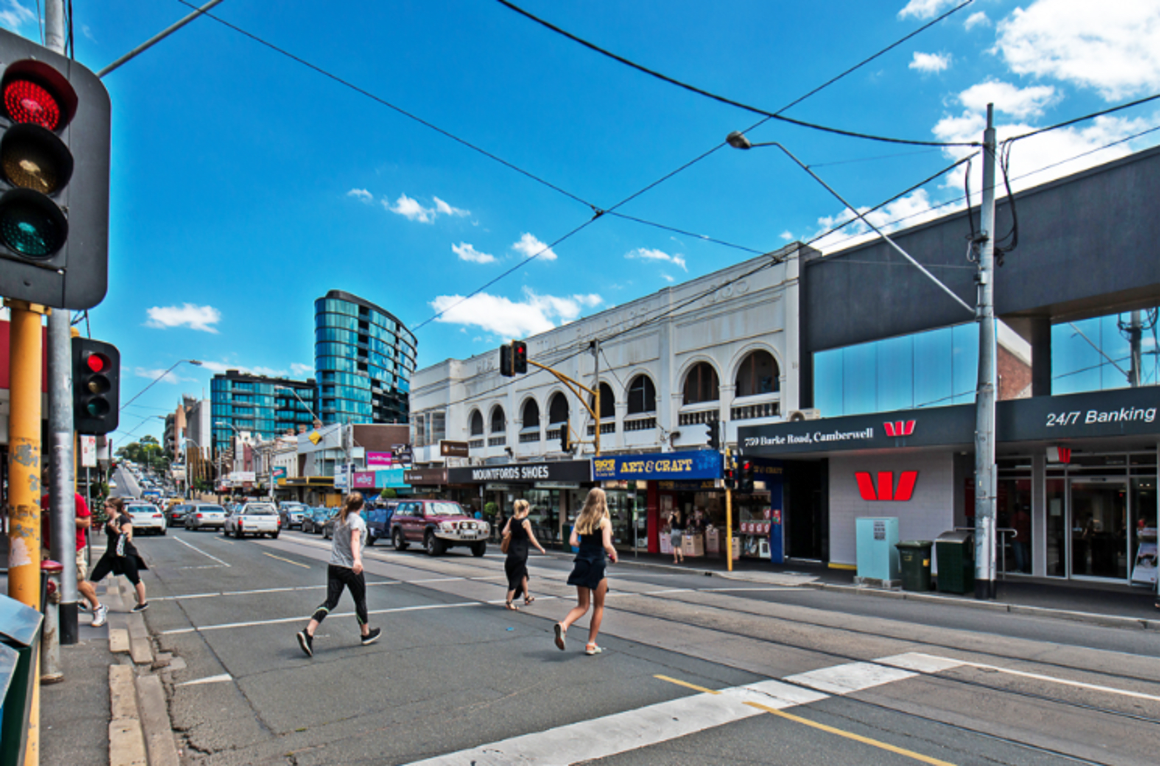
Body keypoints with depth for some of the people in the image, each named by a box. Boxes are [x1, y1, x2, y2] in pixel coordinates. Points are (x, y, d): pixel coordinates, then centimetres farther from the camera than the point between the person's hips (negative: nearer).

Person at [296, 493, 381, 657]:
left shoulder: (340, 519, 13)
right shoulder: (357, 520, -10)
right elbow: (355, 540, -26)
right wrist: (357, 559, -40)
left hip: (333, 565, 6)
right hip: (350, 567, -6)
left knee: (330, 601, 3)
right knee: (360, 600, 12)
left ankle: (308, 632, -14)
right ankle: (366, 633, 28)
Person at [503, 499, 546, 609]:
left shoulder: (512, 519, 2)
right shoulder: (525, 521, -14)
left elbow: (504, 532, -2)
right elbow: (531, 538, -11)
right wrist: (541, 549, -1)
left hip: (512, 549, 7)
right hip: (521, 550, -7)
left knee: (523, 573, 23)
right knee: (516, 576, 1)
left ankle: (527, 597, 36)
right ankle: (509, 602, 2)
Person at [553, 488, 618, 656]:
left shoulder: (580, 519, 7)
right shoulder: (605, 521, -6)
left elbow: (572, 541, -1)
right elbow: (607, 545, -17)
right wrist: (614, 555, 2)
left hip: (581, 562, 4)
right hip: (597, 563, -4)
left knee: (582, 605, 12)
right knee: (598, 606, 13)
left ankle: (563, 624, -16)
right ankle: (591, 644, 15)